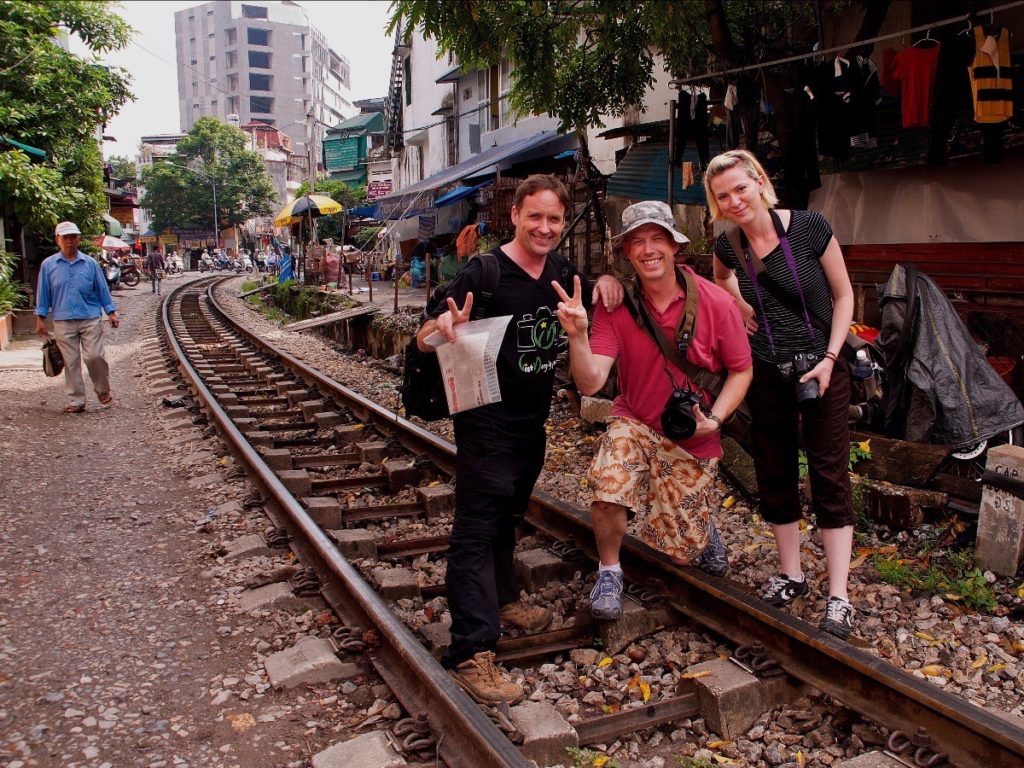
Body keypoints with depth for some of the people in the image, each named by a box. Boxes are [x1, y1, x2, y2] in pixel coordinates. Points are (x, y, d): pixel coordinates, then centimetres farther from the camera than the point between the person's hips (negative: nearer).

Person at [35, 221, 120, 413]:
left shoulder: (90, 263, 5)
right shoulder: (48, 265, 5)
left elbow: (102, 289, 9)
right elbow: (43, 294, 9)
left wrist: (111, 312, 4)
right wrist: (40, 318, 5)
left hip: (91, 319, -1)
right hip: (63, 322, 1)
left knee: (94, 356, -8)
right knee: (71, 362, 4)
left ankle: (103, 391, 16)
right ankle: (77, 400, 12)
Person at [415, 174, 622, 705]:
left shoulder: (560, 270, 2)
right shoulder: (485, 273, -18)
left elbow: (587, 300, 23)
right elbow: (422, 339, -19)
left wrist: (604, 281, -1)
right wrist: (442, 327, -44)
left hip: (532, 421, 8)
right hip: (486, 423, -7)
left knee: (508, 519, 24)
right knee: (476, 530, -7)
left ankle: (501, 598, 44)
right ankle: (472, 654, -5)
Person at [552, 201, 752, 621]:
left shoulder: (716, 303, -16)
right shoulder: (615, 307, -14)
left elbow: (741, 371, -5)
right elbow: (590, 382, -22)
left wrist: (714, 419, -19)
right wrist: (577, 334, -39)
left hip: (693, 438, 0)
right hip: (634, 424, 0)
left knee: (682, 548, 7)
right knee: (607, 489, -30)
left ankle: (704, 525, 46)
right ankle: (609, 572, -1)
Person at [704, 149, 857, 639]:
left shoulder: (809, 228, -14)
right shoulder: (727, 246, -3)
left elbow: (844, 295, -5)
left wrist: (829, 359, -13)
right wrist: (736, 302, 1)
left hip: (820, 368, -4)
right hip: (766, 374, 4)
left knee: (830, 476, -3)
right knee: (775, 475, 10)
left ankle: (838, 597, 4)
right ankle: (791, 575, 27)